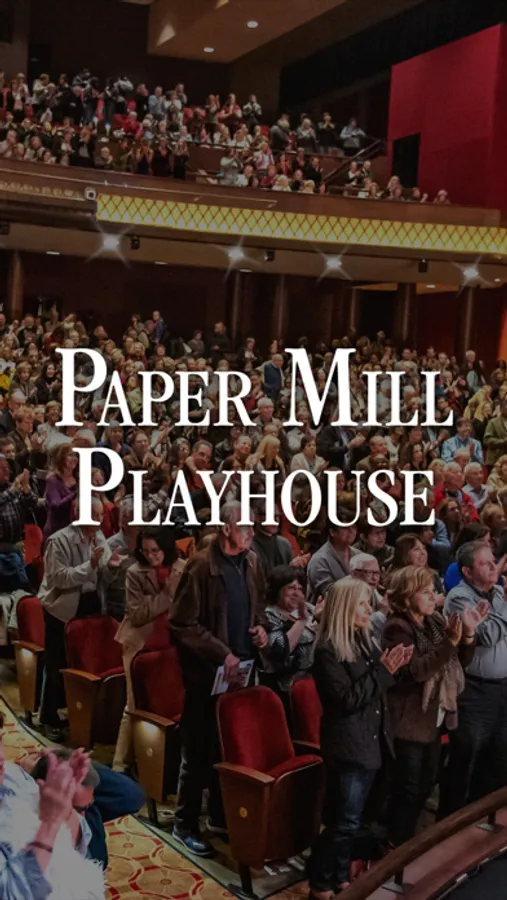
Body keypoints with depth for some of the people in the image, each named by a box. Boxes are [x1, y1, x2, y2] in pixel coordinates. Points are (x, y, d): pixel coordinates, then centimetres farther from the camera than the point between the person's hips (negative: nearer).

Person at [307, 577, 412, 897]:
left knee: (350, 820, 16)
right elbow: (348, 699, -20)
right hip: (347, 746, -8)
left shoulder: (365, 641, 8)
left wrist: (393, 668, -2)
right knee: (345, 821, -4)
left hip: (371, 742, 8)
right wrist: (383, 671, -20)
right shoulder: (328, 651, -17)